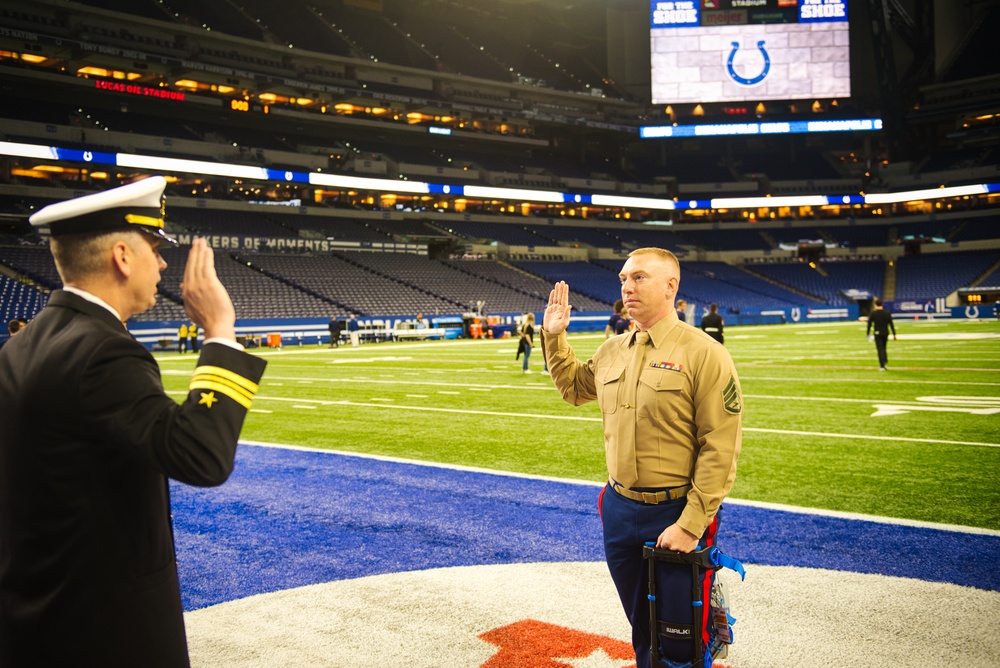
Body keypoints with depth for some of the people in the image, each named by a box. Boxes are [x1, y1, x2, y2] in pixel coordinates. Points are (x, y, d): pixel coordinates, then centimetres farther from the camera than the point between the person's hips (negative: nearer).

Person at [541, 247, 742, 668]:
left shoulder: (703, 353, -15)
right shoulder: (612, 351, 6)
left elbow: (720, 448, -17)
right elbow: (573, 387, 27)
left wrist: (690, 525, -19)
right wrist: (554, 336, 13)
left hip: (677, 515, -6)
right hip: (619, 509, 6)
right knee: (641, 628, 21)